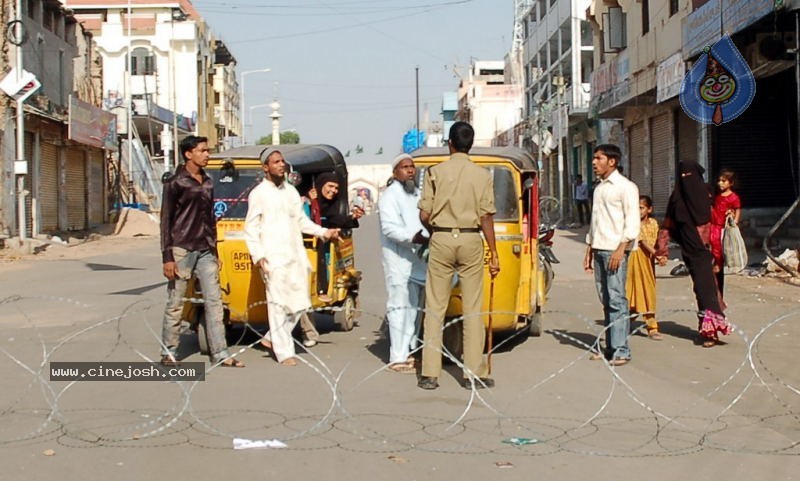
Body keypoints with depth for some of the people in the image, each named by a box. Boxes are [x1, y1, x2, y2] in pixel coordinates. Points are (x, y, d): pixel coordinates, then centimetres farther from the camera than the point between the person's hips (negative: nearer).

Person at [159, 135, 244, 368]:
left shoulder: (207, 182, 14)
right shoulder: (175, 183, -6)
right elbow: (166, 221, -7)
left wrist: (215, 252, 18)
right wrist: (167, 257, -13)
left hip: (205, 251, 6)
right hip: (182, 250, -6)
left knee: (214, 301, 1)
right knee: (175, 303, 2)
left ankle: (220, 353, 2)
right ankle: (168, 353, 13)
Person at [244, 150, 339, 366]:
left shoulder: (291, 191, 16)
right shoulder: (258, 193, -1)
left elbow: (302, 220, 18)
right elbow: (250, 228, -3)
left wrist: (323, 232, 5)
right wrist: (258, 255, -13)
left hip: (296, 255, 6)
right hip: (273, 258, -6)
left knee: (300, 303, 6)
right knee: (279, 304, -6)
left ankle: (272, 338, 23)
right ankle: (284, 352, 0)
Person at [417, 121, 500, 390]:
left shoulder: (436, 172, 0)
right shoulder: (482, 175, 1)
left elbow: (424, 215, -2)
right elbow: (486, 217, -2)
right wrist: (493, 253, 4)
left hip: (441, 239, 0)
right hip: (471, 240, 0)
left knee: (435, 308, 5)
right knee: (472, 309, 5)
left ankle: (430, 374, 5)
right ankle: (474, 373, 7)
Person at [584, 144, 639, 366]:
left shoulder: (625, 187, -5)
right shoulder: (599, 188, 18)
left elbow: (632, 222, -12)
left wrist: (621, 249, -20)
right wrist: (589, 251, 19)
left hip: (615, 250, -7)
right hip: (599, 249, 8)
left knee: (617, 300, -9)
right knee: (606, 300, 8)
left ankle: (621, 350, -8)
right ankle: (610, 347, 11)